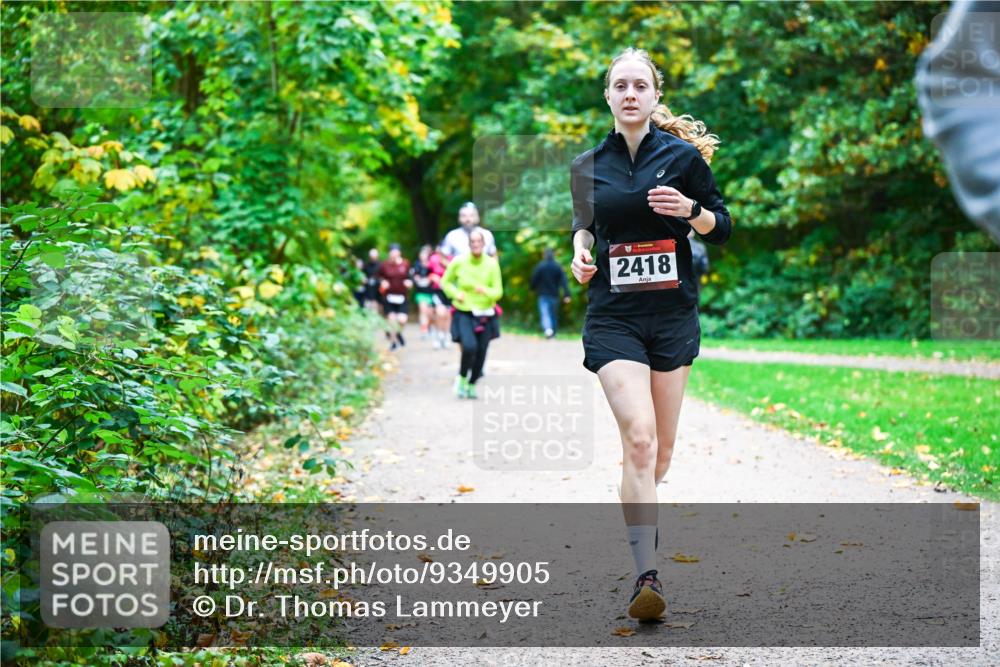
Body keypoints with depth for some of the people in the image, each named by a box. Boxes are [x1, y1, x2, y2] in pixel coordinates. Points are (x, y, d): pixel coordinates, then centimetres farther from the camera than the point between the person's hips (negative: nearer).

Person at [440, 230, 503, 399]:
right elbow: (445, 282, 9)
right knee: (469, 346, -22)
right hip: (464, 313, -2)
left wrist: (485, 291, -24)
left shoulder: (492, 264, -6)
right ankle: (462, 378, 4)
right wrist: (456, 294, -9)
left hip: (486, 315, 2)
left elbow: (498, 291, -3)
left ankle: (472, 385, 27)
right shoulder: (458, 262, -7)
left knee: (481, 352, 4)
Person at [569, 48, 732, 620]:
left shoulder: (684, 155, 0)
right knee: (639, 438, -18)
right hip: (613, 316, -1)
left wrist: (691, 211, -15)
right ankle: (648, 575, -22)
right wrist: (580, 249, 2)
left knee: (662, 448, 9)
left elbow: (723, 228, 5)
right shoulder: (588, 166, 5)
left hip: (673, 314, 1)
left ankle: (640, 521, 39)